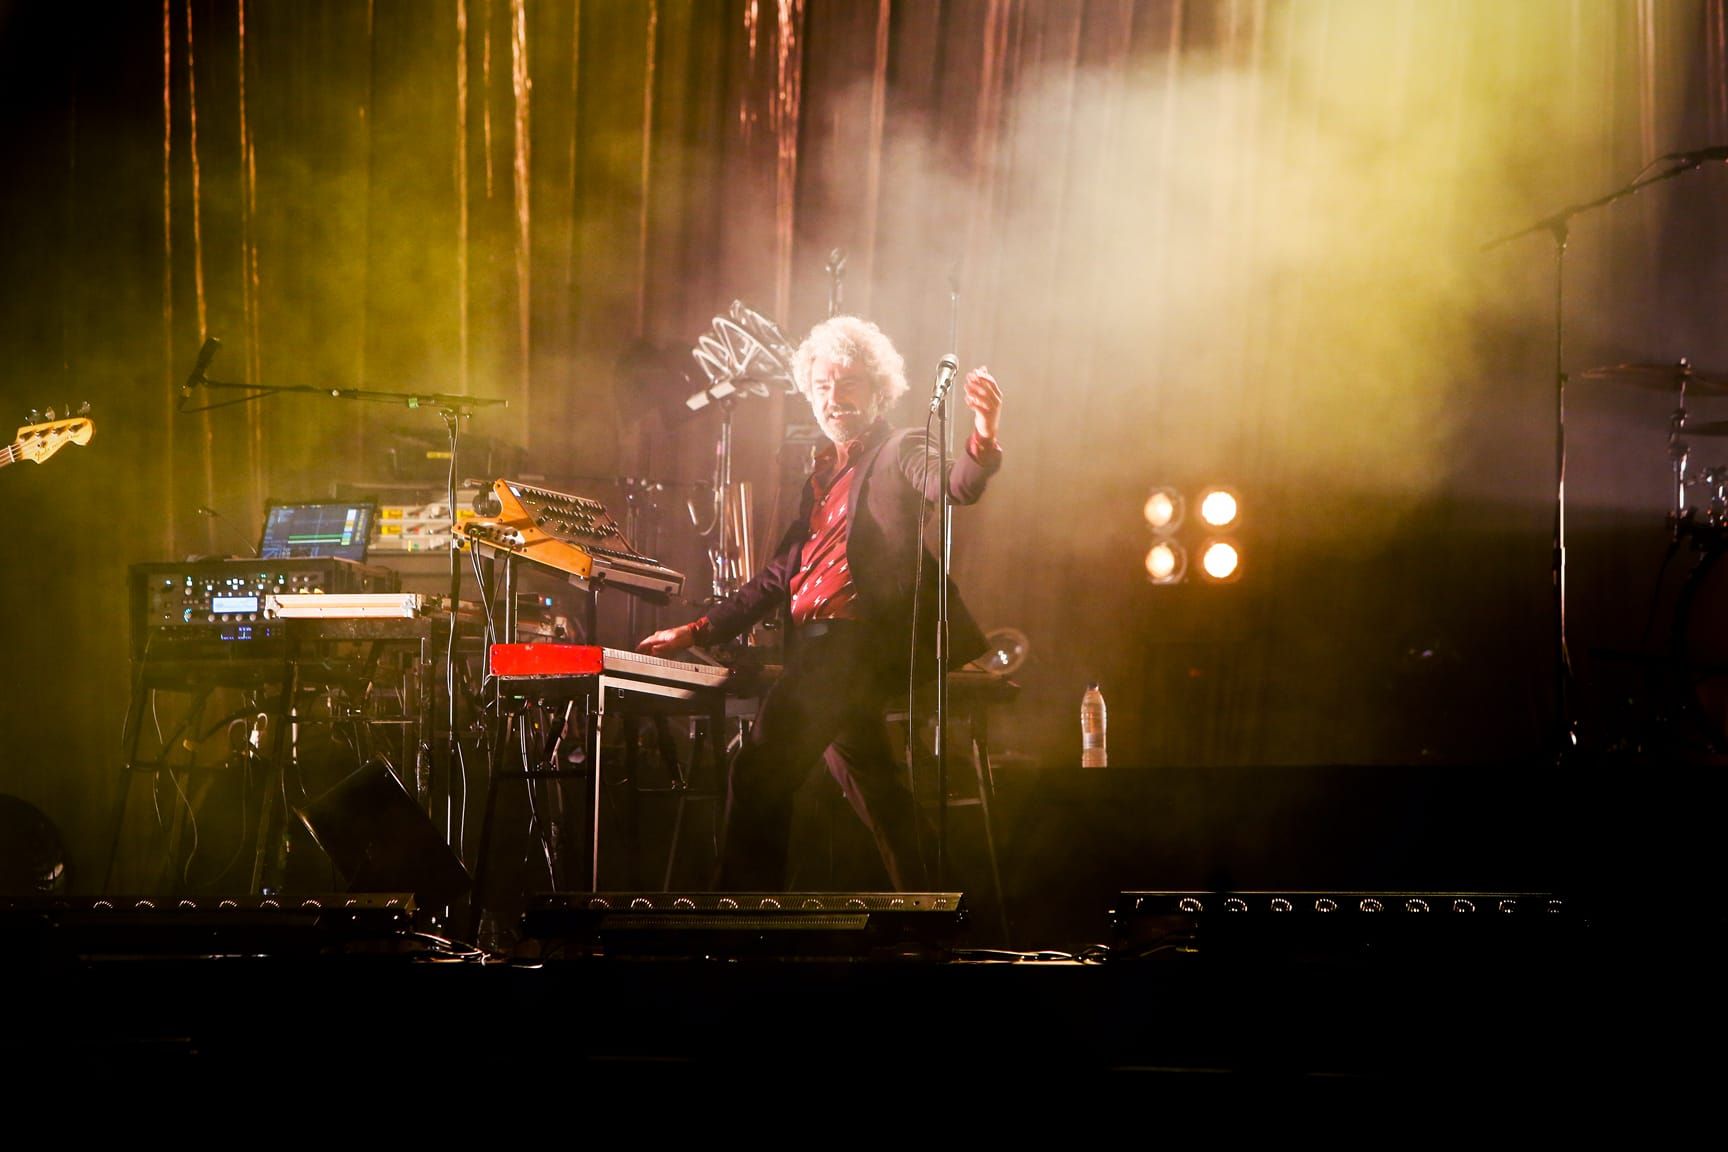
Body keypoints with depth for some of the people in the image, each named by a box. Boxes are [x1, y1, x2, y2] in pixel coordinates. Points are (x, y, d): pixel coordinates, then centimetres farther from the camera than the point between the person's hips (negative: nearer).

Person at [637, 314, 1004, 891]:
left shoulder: (901, 452, 2)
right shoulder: (823, 475, 24)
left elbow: (955, 485, -20)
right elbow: (780, 576, 25)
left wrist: (983, 439, -42)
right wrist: (695, 632, 21)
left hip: (859, 641, -9)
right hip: (819, 647, 9)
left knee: (759, 772, -17)